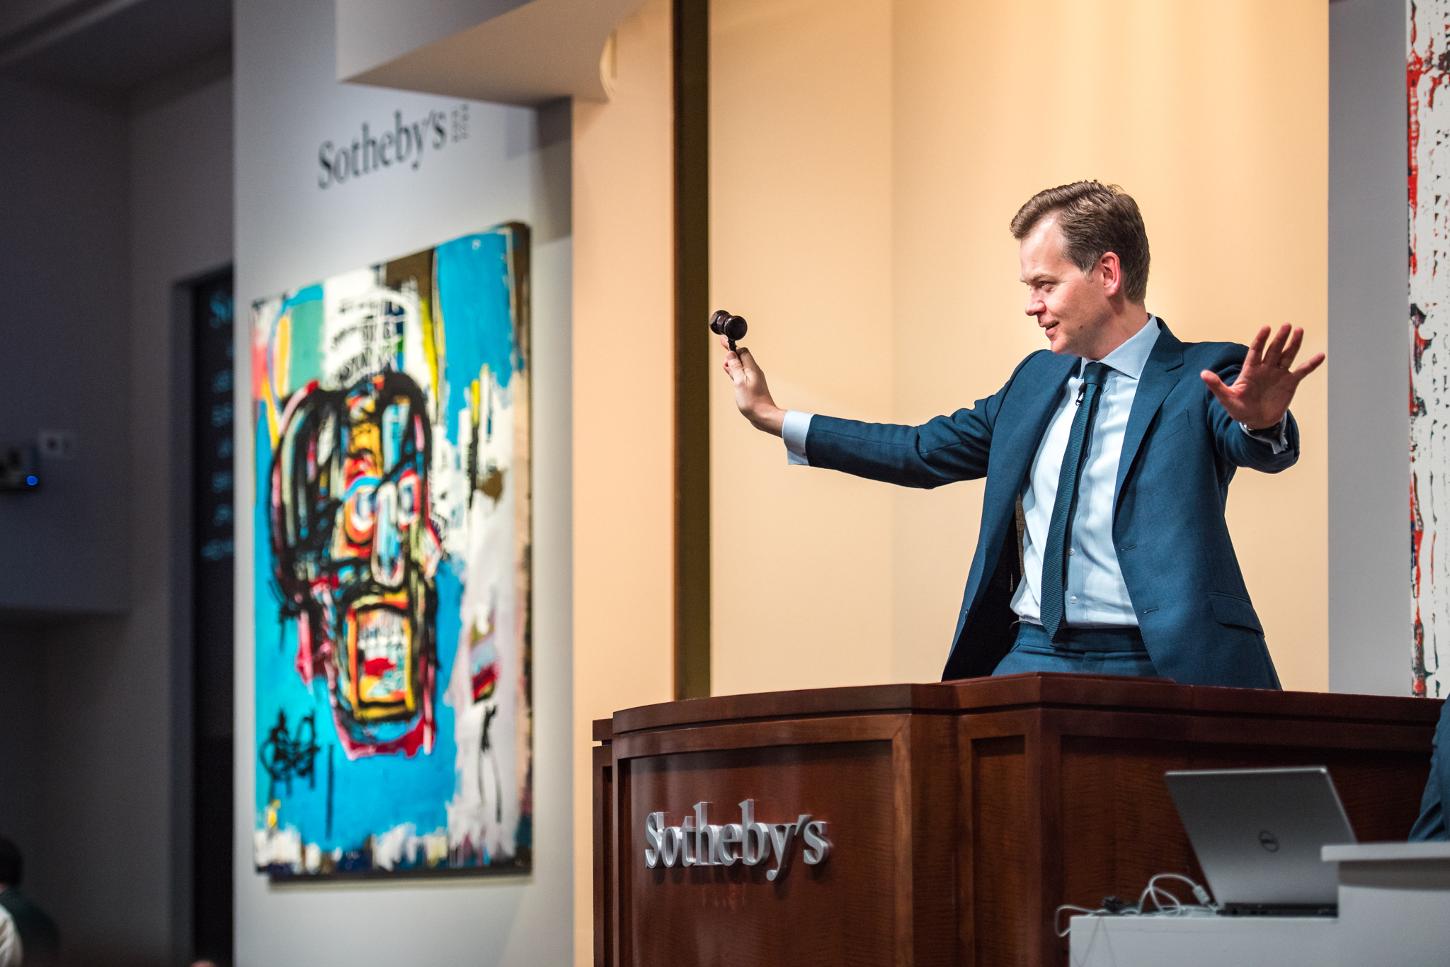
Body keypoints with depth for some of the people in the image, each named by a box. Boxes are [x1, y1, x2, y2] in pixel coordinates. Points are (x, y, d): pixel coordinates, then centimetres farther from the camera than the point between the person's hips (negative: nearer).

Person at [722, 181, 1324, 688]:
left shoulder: (1202, 379, -1)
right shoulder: (1036, 379, 19)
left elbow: (1259, 450, -21)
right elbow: (925, 450, 27)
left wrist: (1261, 421, -47)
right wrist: (773, 419, 28)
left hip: (1150, 669, -5)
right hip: (1031, 660, 5)